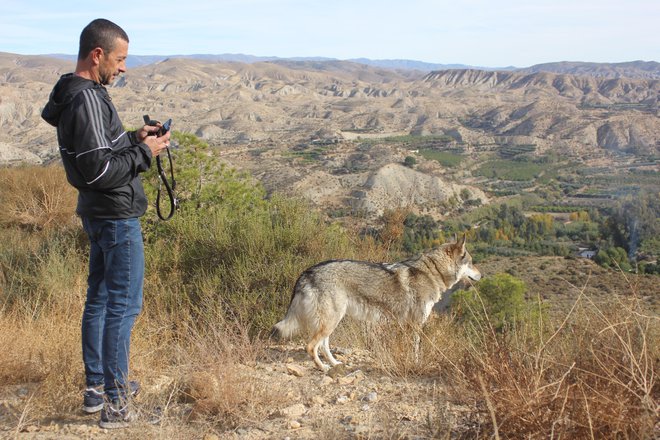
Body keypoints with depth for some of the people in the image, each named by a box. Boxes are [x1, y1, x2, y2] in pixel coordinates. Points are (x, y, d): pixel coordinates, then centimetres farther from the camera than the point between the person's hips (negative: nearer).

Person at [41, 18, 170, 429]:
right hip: (117, 216, -10)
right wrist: (144, 153, -15)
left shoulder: (76, 94, 9)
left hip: (99, 215, 10)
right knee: (124, 305, -3)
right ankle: (115, 401, 4)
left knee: (99, 299, 16)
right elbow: (99, 170, -26)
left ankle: (96, 386, 27)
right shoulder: (88, 99, -22)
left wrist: (133, 137, 8)